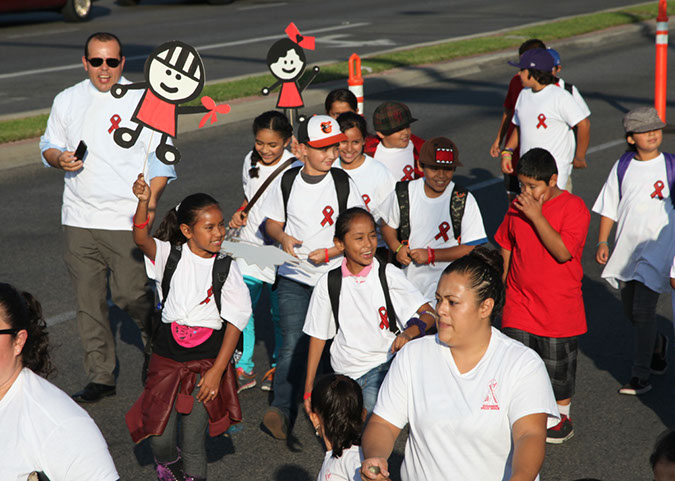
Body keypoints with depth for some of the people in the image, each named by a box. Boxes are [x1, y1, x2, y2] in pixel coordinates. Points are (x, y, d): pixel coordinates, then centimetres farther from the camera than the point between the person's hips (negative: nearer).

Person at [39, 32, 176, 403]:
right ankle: (100, 378, 18)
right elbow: (49, 145, 18)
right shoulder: (66, 101, 9)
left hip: (127, 219, -3)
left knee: (130, 294, -6)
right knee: (88, 301, 6)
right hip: (79, 219, 4)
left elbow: (161, 157, 0)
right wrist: (59, 158, -6)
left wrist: (150, 199, -14)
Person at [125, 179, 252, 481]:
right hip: (167, 357, 1)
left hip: (207, 360, -1)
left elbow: (235, 322, -4)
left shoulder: (226, 269, -4)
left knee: (193, 441, 2)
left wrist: (217, 371, -9)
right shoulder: (170, 256, -3)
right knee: (159, 438, 2)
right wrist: (143, 203, -41)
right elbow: (141, 239, -23)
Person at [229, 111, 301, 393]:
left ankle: (277, 367, 26)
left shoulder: (295, 169, -13)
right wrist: (240, 214, 3)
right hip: (249, 246, 4)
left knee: (279, 314, 7)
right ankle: (243, 369, 9)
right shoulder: (251, 161, 5)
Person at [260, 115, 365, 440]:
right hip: (294, 278, 0)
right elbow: (272, 222, 11)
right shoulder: (287, 182, -1)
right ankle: (282, 410, -8)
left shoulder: (343, 183, -5)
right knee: (293, 343, -9)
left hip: (334, 275, 0)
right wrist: (283, 237, -11)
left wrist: (330, 252, -16)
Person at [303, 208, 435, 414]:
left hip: (386, 362, -2)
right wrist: (308, 388, 7)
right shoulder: (328, 284, 1)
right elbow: (318, 336, 8)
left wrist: (408, 333, -30)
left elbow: (429, 313, -8)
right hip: (346, 371, 3)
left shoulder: (389, 275, -4)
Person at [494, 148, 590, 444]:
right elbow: (506, 248, 14)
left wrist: (536, 216, -27)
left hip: (559, 307, -4)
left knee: (558, 367, 11)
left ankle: (561, 416, 31)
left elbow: (563, 252, -25)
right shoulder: (517, 206, 3)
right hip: (519, 306, 4)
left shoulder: (574, 208, -14)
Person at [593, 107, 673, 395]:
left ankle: (640, 376, -5)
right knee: (630, 310, 15)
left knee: (643, 309, -12)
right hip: (626, 247, 4)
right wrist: (602, 242, 2)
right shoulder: (622, 167, 3)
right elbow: (609, 208, 8)